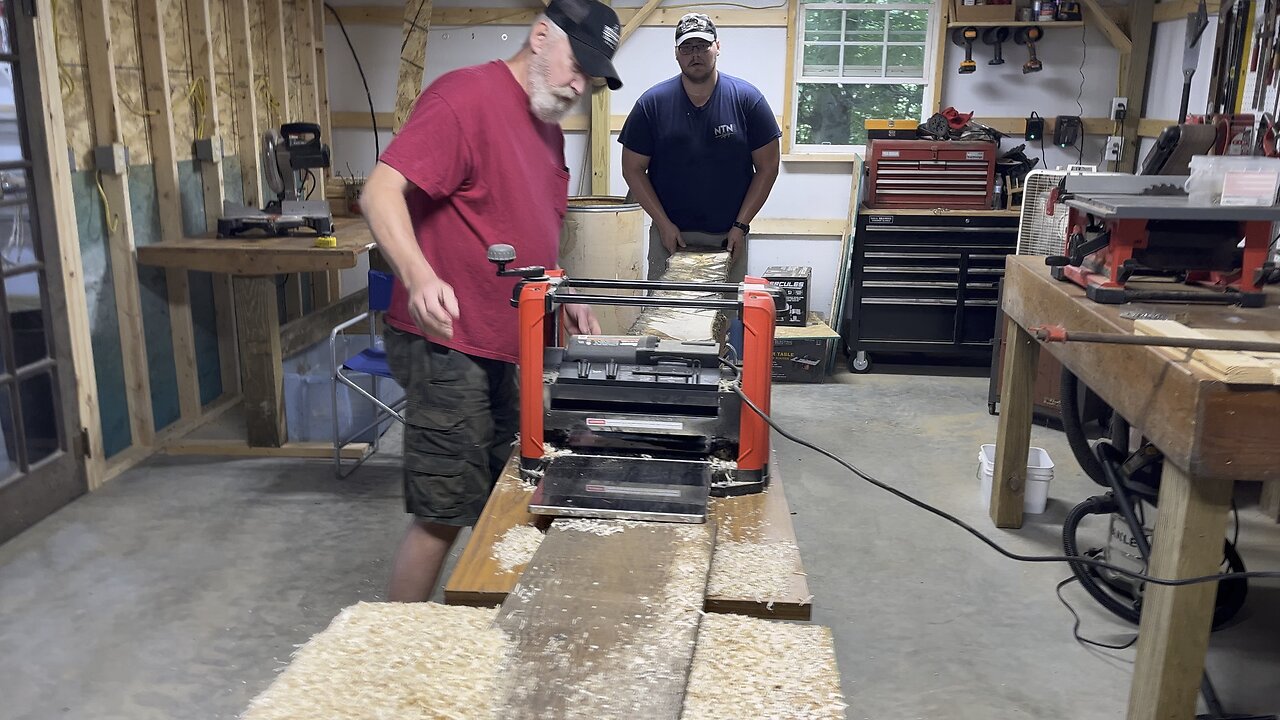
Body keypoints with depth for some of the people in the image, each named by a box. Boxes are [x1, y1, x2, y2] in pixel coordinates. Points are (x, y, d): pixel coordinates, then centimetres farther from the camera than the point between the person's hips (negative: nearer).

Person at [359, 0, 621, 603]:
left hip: (504, 349, 9)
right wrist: (420, 276, -39)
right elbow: (380, 193, -23)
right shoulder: (466, 96, -14)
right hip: (448, 346, -9)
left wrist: (564, 296, 11)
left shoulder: (549, 128, 15)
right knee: (443, 516, -2)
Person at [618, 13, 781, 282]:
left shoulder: (747, 99, -3)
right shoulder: (652, 103, -3)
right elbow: (633, 169, 1)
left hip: (728, 237, 0)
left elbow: (767, 167, 0)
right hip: (669, 233, 0)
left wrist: (741, 225, -6)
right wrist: (663, 223, -7)